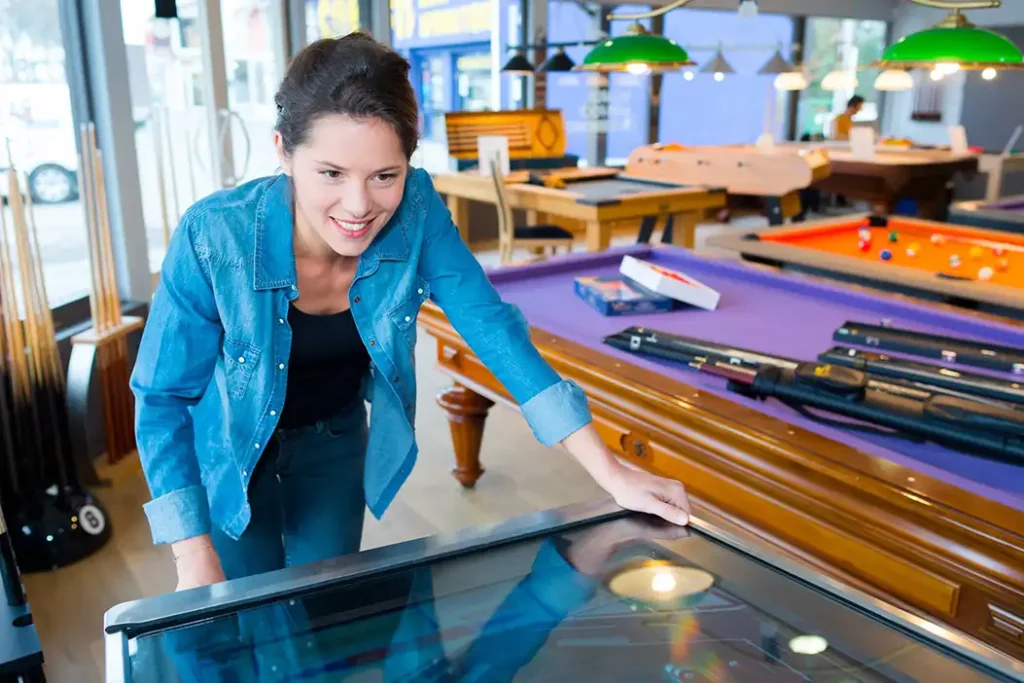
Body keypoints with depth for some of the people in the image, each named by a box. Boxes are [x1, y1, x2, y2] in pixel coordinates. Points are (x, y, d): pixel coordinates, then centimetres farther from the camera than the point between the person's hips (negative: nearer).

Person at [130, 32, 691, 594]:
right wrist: (195, 561, -25)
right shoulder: (213, 236, -33)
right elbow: (164, 396, -22)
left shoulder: (416, 213, -26)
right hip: (231, 452, -2)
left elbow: (493, 328, -23)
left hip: (334, 441, 2)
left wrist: (611, 473, -27)